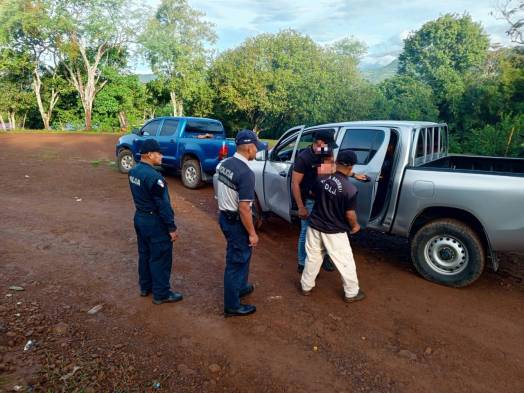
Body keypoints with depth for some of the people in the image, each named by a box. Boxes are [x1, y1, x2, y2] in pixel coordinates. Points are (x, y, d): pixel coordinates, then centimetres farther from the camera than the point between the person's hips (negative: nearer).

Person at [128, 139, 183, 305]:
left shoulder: (133, 171, 4)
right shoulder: (153, 176, -25)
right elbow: (163, 204, -23)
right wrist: (172, 227, -17)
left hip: (140, 217, 9)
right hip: (155, 221, -9)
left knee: (144, 253, 20)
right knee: (160, 258, 3)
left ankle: (145, 287, 34)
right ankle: (161, 294, 14)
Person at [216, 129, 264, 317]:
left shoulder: (225, 164, 2)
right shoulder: (246, 173, -25)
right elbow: (243, 208, -25)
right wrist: (252, 233, -16)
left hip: (224, 216, 9)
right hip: (236, 222, -9)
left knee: (242, 255, 27)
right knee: (236, 261, 5)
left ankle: (240, 287, 46)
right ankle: (232, 306, 20)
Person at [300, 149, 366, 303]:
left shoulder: (322, 178, -6)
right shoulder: (350, 189, -21)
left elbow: (313, 193, 13)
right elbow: (350, 214, -16)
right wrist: (354, 226, 5)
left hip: (314, 226, 5)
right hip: (334, 232, -4)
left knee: (312, 258, 20)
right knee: (345, 262, 13)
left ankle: (306, 286, 34)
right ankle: (352, 293, 28)